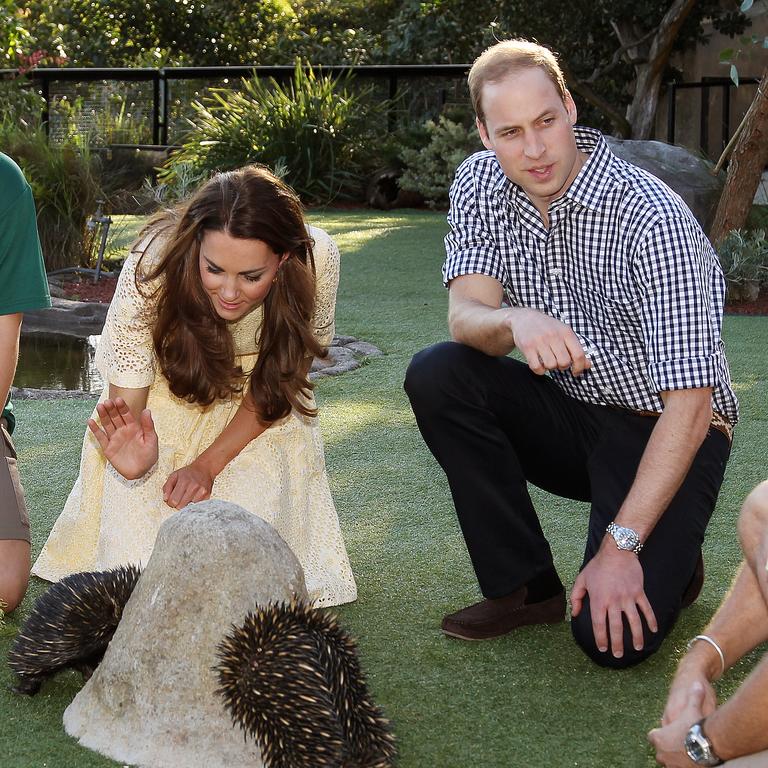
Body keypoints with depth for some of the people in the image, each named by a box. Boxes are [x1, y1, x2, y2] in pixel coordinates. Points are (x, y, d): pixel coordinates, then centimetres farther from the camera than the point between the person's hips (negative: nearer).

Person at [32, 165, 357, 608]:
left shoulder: (316, 260, -30)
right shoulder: (155, 263, -33)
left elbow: (280, 380, -14)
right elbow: (126, 395, -27)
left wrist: (209, 464, -21)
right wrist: (130, 458, -50)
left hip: (260, 412, 1)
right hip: (168, 395, 0)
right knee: (140, 557, -15)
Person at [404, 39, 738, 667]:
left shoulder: (652, 219, -26)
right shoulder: (480, 184, -6)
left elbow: (689, 407, -27)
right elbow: (466, 315, -15)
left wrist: (620, 547, -30)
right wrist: (515, 321, -40)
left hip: (660, 433, -5)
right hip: (567, 414, 6)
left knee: (614, 637, -24)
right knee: (436, 374, -22)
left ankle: (670, 561, 13)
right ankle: (526, 586, -7)